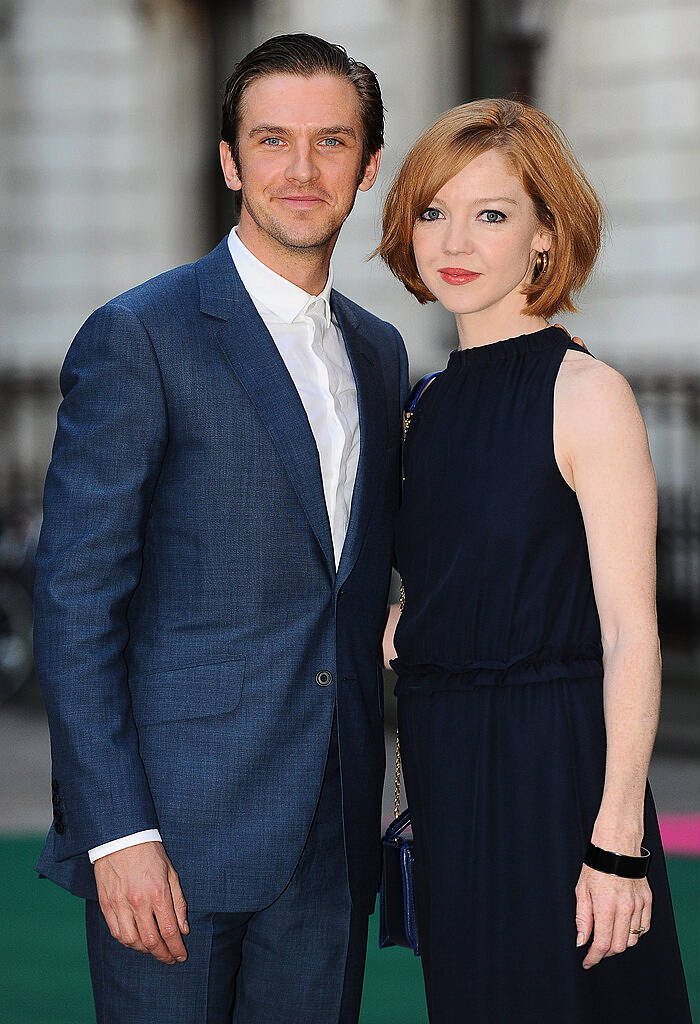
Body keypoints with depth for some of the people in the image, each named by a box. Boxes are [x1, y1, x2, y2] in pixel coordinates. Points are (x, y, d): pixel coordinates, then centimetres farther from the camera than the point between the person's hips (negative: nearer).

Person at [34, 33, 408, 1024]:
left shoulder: (379, 352, 14)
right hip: (179, 829, -6)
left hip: (331, 839, 6)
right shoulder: (139, 338, -7)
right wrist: (117, 832, -16)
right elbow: (75, 600, -10)